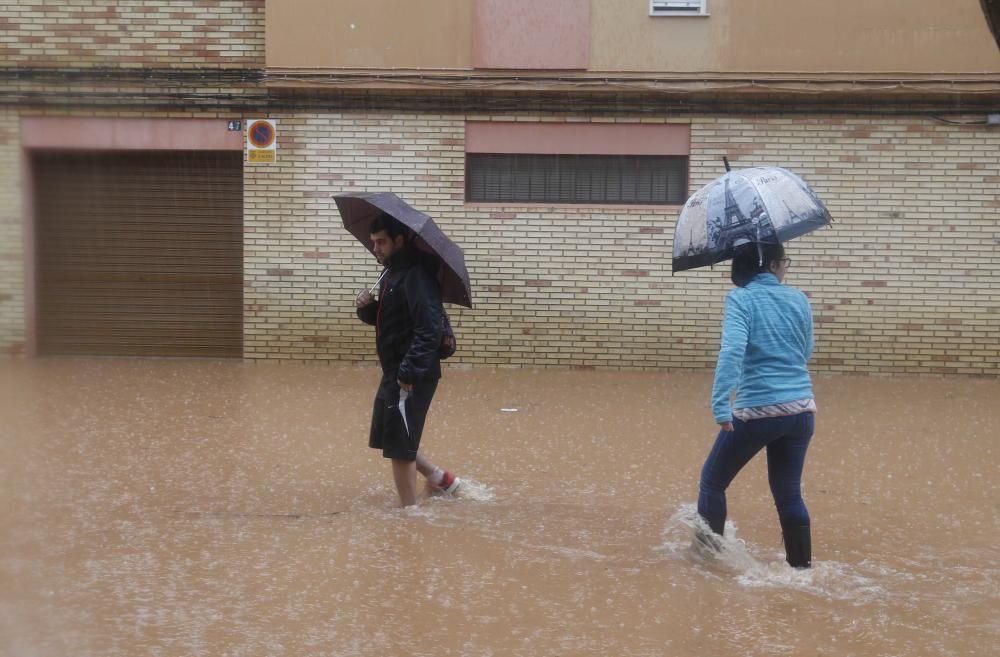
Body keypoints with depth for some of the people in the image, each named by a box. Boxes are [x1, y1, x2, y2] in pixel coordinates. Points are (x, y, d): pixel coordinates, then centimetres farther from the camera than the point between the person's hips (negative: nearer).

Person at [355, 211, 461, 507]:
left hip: (413, 376, -10)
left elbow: (429, 330, -27)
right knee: (390, 437, 18)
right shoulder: (391, 273, 13)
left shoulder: (417, 275, -19)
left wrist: (410, 372, -31)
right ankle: (441, 479, 34)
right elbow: (383, 319, 21)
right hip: (394, 372, 10)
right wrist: (367, 307, 0)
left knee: (399, 444, -3)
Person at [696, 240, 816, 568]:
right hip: (801, 409, 5)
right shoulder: (799, 299, 7)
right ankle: (802, 563, 25)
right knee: (788, 492, 19)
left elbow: (732, 350, -23)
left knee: (713, 481, 16)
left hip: (756, 411, -4)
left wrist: (720, 405, -27)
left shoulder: (740, 299, -7)